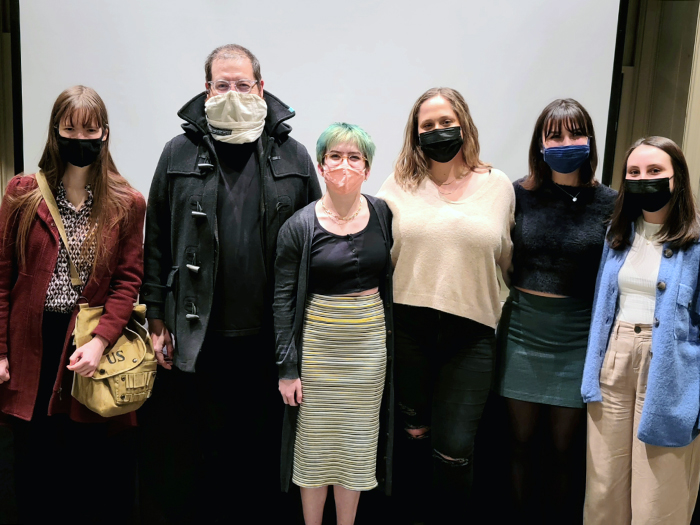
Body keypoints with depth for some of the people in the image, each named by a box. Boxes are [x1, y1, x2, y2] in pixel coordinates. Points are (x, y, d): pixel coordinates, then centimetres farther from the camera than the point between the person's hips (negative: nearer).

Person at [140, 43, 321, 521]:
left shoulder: (292, 155, 4)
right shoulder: (180, 154, 4)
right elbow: (157, 240, 4)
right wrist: (157, 317, 1)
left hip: (272, 335, 0)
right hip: (198, 334, 0)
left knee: (265, 441, 15)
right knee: (197, 446, 13)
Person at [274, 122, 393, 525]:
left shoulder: (382, 215, -2)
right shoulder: (300, 226, -8)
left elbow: (391, 280, 7)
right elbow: (284, 299, -6)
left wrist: (393, 343, 6)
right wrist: (287, 368, -8)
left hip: (370, 340, 2)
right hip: (318, 342, -2)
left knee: (357, 443, 13)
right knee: (315, 441, 9)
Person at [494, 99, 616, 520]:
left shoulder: (609, 203, -2)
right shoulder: (519, 195, -1)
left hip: (578, 338, -1)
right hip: (522, 331, 1)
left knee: (564, 447, 11)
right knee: (522, 441, 13)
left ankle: (562, 513, 33)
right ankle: (521, 513, 33)